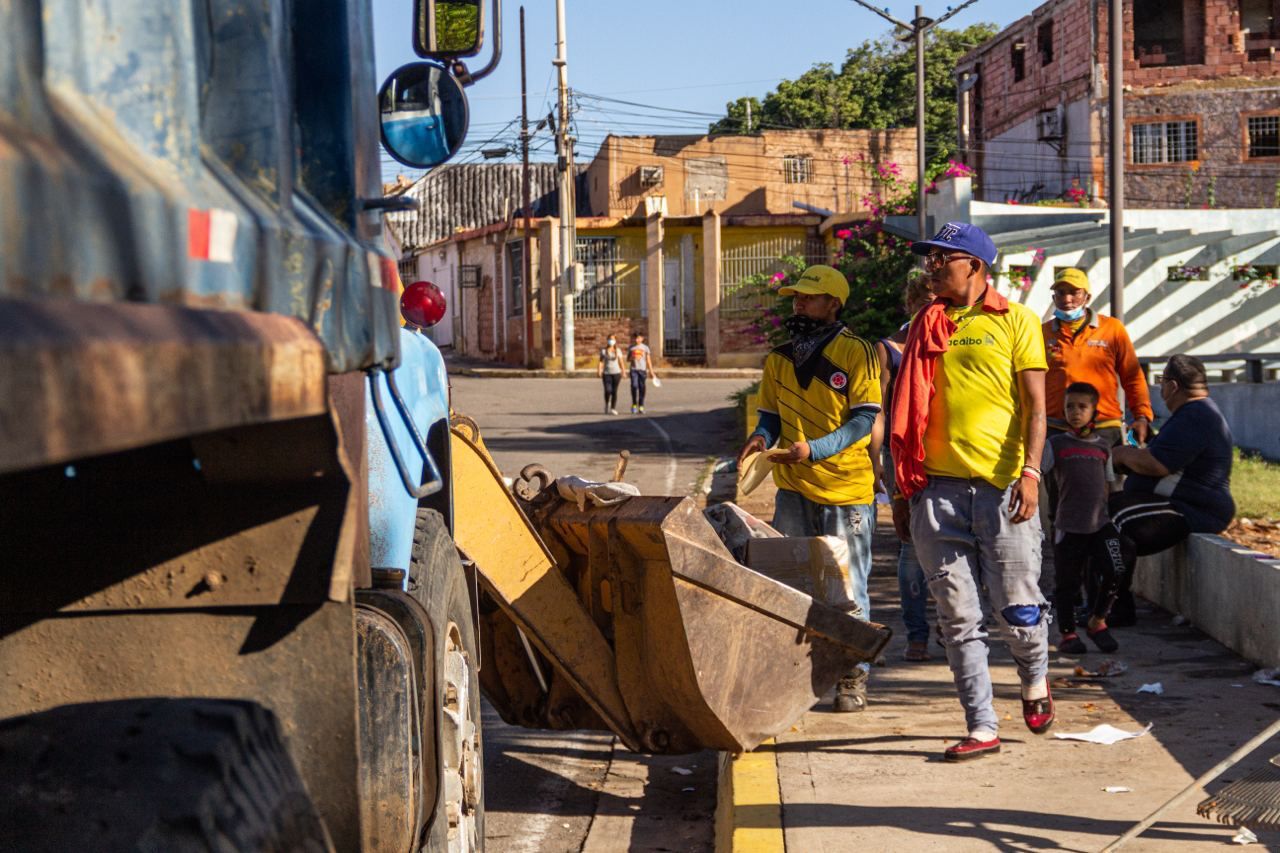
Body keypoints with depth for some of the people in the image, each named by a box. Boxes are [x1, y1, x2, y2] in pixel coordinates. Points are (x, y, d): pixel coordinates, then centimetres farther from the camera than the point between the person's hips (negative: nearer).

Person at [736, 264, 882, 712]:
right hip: (794, 489, 5)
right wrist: (761, 438, -7)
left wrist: (814, 449, -23)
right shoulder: (778, 359, 10)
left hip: (846, 488, -5)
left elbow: (864, 419, -11)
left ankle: (853, 678, 13)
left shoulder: (856, 353, -6)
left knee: (848, 591, 3)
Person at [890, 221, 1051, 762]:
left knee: (1017, 608, -1)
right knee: (957, 617, 1)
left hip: (1002, 487, -3)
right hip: (937, 487, 4)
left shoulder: (1015, 322, 5)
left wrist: (1031, 471, -14)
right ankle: (982, 728, 7)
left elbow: (1036, 406, -1)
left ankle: (1035, 679, 30)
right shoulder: (925, 329, 15)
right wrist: (902, 492, 15)